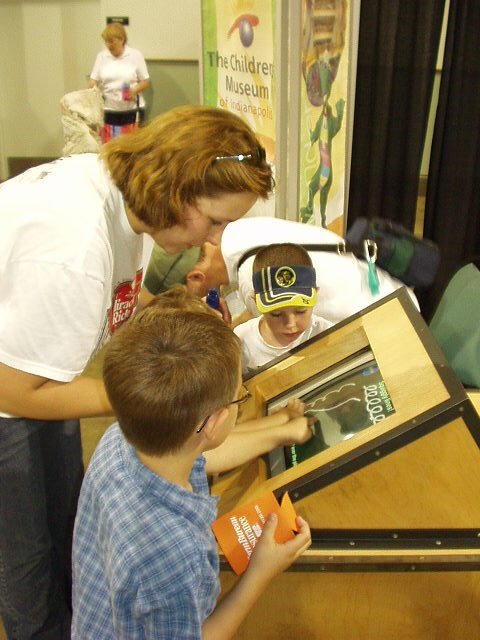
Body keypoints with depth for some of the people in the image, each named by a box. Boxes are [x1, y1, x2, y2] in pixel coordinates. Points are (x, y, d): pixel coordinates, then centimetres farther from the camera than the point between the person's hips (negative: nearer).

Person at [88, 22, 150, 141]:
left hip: (132, 110, -2)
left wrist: (135, 90, -17)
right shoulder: (101, 56, 7)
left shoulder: (135, 55, 0)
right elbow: (93, 80, 7)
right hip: (108, 111, 2)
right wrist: (92, 89, -15)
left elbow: (145, 81, 2)